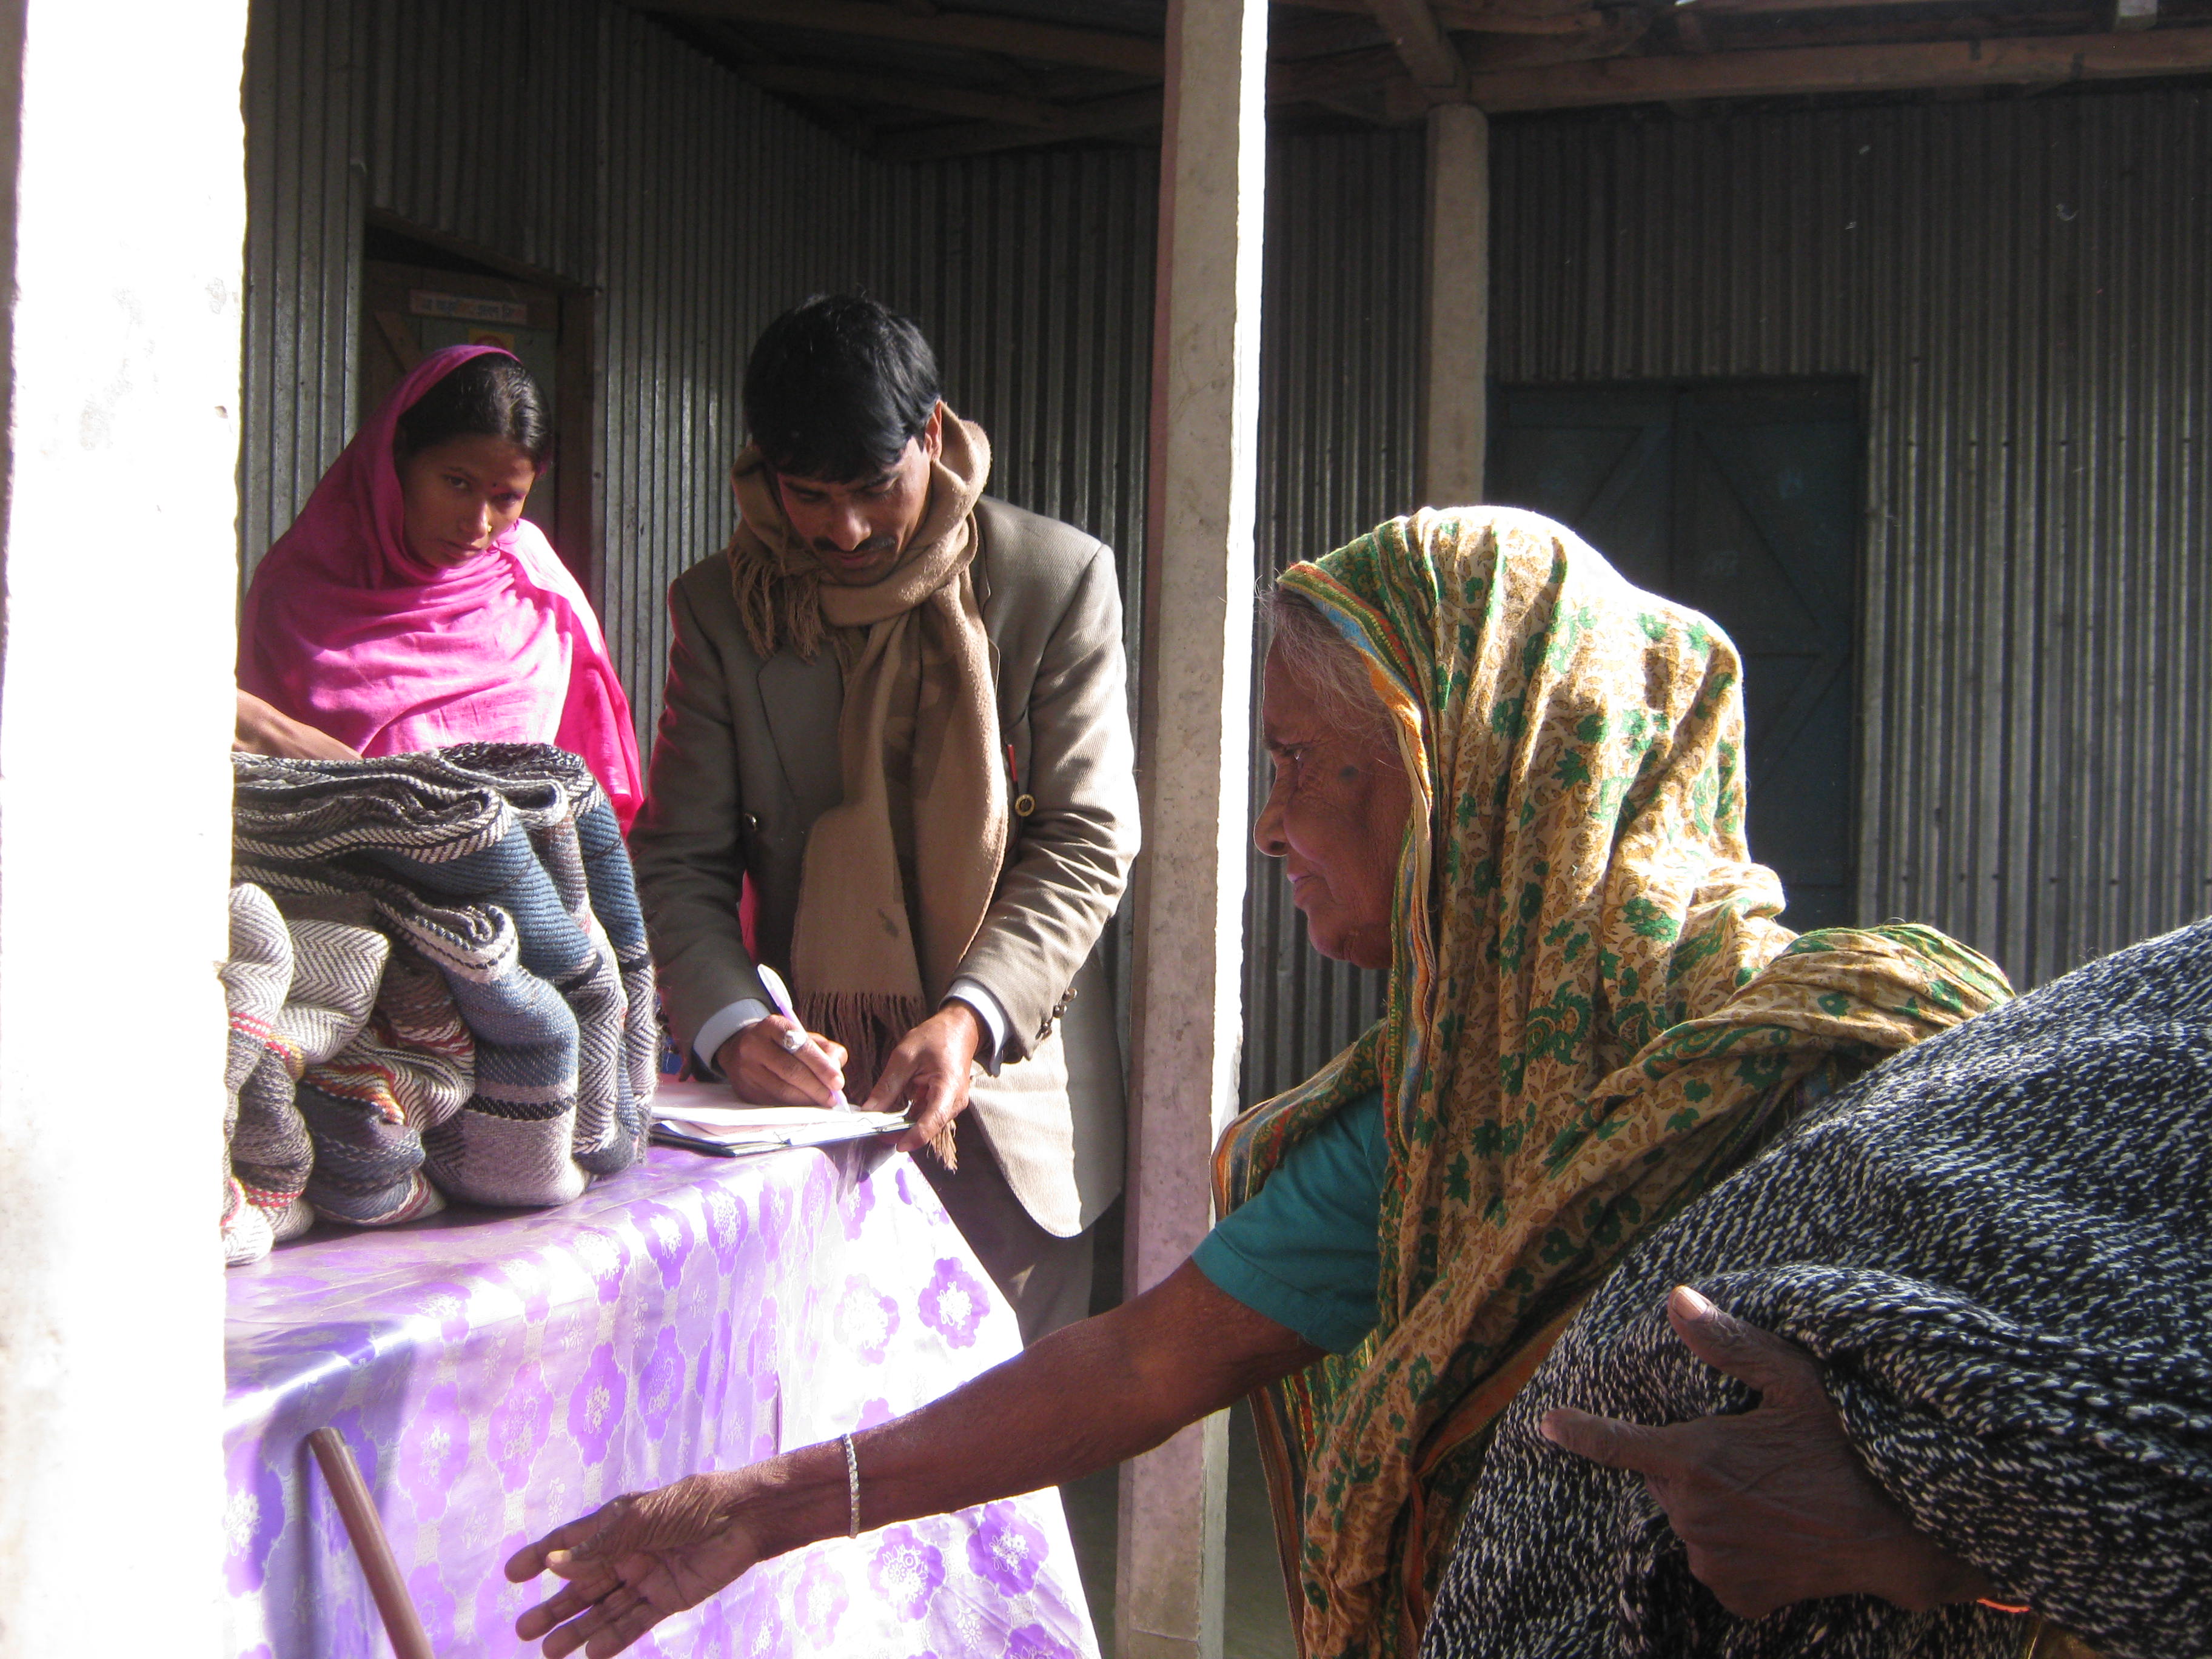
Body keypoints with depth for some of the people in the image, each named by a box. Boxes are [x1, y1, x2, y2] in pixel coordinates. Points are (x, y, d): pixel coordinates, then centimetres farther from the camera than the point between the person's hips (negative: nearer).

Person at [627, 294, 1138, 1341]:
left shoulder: (1059, 579, -4)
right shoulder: (720, 607, 2)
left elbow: (1088, 839, -6)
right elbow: (678, 861, 1)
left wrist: (969, 1018, -20)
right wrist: (730, 1024, -19)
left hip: (1009, 1102, -1)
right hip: (805, 1094, 1)